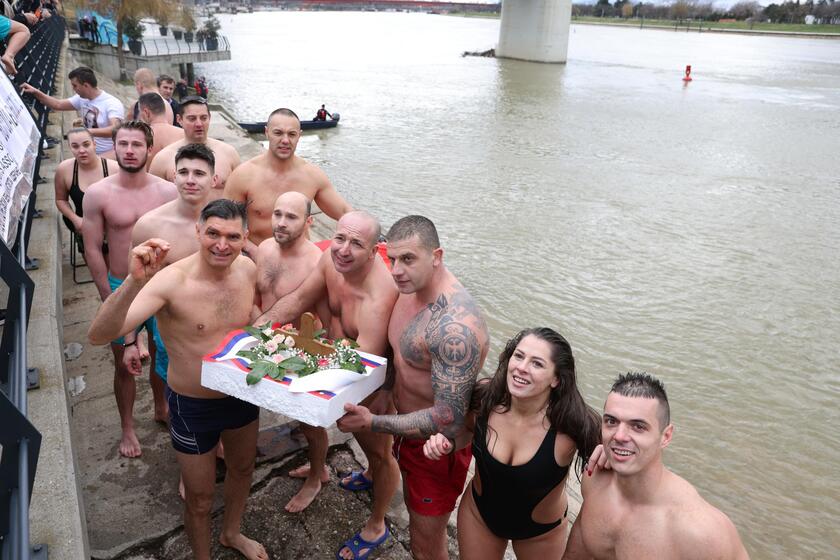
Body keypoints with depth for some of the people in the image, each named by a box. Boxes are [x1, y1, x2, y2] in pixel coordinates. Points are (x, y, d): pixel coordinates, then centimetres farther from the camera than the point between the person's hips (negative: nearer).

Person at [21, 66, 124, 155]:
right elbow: (58, 104, 17)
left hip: (108, 156, -7)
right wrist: (36, 92, 7)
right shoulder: (82, 99, 7)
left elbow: (115, 129, -33)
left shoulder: (112, 104, -18)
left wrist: (89, 131, -44)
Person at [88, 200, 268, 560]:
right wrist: (134, 282, -53)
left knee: (242, 468, 29)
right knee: (200, 499, 15)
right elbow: (99, 335, -39)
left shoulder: (247, 269, -12)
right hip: (193, 407, -5)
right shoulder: (171, 281, -29)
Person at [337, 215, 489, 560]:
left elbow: (449, 421, -32)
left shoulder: (456, 327, -35)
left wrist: (371, 423, -30)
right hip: (408, 430, 8)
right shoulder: (410, 290, -5)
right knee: (416, 517, 30)